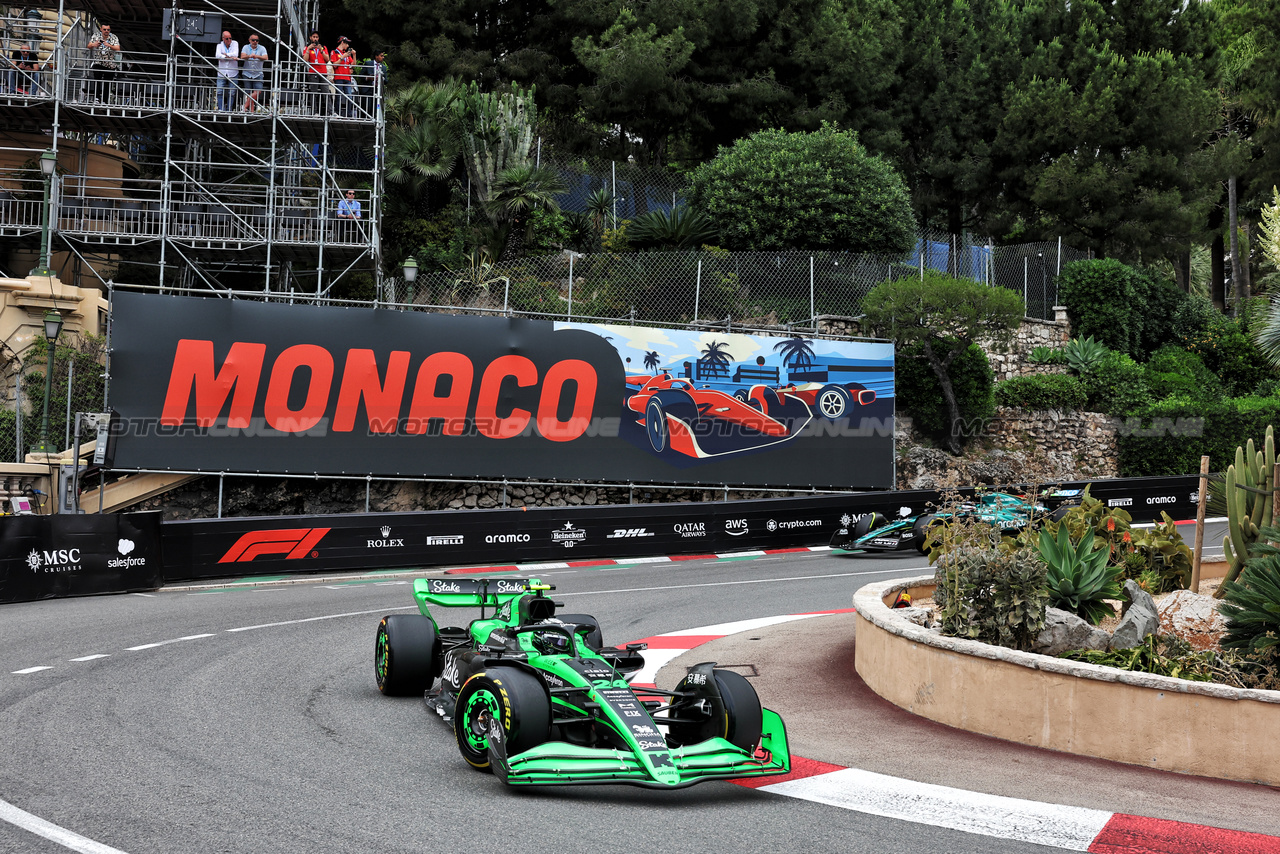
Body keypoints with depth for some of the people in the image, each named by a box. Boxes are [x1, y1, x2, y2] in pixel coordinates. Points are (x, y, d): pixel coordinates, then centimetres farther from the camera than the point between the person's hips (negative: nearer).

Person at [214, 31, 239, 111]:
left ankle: (229, 110, 7)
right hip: (222, 73, 1)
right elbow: (217, 55, -13)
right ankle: (221, 109, -2)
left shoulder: (235, 43, 2)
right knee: (220, 91, -5)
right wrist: (231, 57, -18)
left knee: (232, 92, 0)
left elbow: (235, 54, -13)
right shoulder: (220, 45, 4)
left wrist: (226, 54, -7)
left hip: (233, 73, -1)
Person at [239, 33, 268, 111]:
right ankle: (251, 110, 3)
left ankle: (246, 106, -8)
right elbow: (242, 57, -11)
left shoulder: (262, 48, 2)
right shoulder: (246, 47, 5)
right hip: (247, 74, 1)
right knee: (248, 94, -2)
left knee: (258, 91, -18)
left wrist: (258, 56, -33)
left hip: (258, 74, -1)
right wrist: (249, 56, -32)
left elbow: (266, 58, -14)